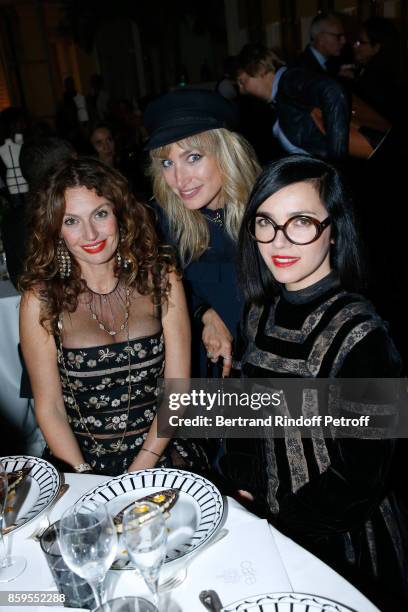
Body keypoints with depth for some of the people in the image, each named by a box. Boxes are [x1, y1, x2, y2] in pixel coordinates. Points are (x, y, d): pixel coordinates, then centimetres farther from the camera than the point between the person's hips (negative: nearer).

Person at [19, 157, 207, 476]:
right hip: (81, 457, 0)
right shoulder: (41, 299, -6)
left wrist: (138, 472, -10)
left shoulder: (161, 278, -2)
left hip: (159, 451, 1)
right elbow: (49, 408, -3)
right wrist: (86, 479, -14)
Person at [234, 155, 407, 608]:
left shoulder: (357, 334, -24)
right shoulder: (262, 313, -4)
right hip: (268, 528, 6)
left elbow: (362, 479, -21)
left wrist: (274, 524, -14)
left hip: (342, 544, -6)